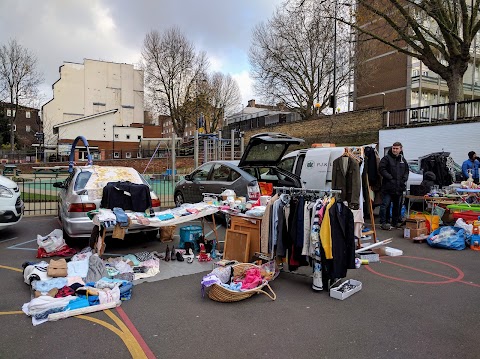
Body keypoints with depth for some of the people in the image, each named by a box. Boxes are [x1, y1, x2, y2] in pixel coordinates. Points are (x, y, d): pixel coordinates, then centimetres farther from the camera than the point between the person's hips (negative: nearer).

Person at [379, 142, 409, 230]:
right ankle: (383, 222, 0)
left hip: (399, 187, 6)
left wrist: (404, 179, 5)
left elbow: (406, 171, 23)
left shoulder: (403, 160, 14)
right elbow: (381, 169, -12)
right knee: (385, 205, -7)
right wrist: (390, 177, -16)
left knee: (397, 205, 14)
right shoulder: (386, 158, -5)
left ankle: (395, 222, 26)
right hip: (388, 186, -6)